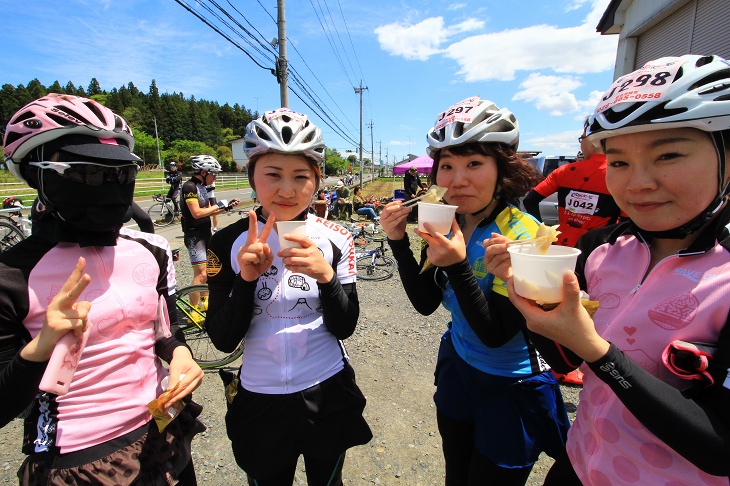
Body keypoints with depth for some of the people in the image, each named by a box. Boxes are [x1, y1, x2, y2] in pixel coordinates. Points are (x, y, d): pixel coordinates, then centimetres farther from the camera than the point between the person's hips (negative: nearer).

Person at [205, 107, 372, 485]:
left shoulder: (335, 239, -10)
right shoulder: (228, 242, -10)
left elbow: (345, 328, -9)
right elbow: (223, 340, -10)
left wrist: (325, 275, -27)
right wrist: (247, 277, -26)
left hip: (328, 394, 1)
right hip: (259, 398, 0)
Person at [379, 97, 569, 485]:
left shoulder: (523, 235, -26)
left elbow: (495, 333, -25)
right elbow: (426, 303, -7)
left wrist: (458, 265, -39)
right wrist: (399, 242, -20)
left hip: (513, 389, -5)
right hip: (457, 367, 5)